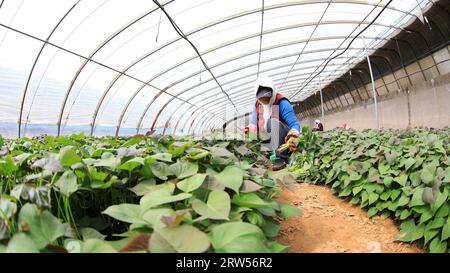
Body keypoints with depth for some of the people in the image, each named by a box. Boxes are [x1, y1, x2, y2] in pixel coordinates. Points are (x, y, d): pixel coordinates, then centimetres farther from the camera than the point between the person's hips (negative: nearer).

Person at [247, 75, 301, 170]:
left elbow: (294, 123, -24)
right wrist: (250, 128, -22)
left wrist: (292, 137, -44)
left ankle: (281, 158, -34)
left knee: (273, 121, -34)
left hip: (285, 137, -7)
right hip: (270, 139, 7)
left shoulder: (282, 103, -18)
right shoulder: (257, 105, 2)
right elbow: (254, 122, 3)